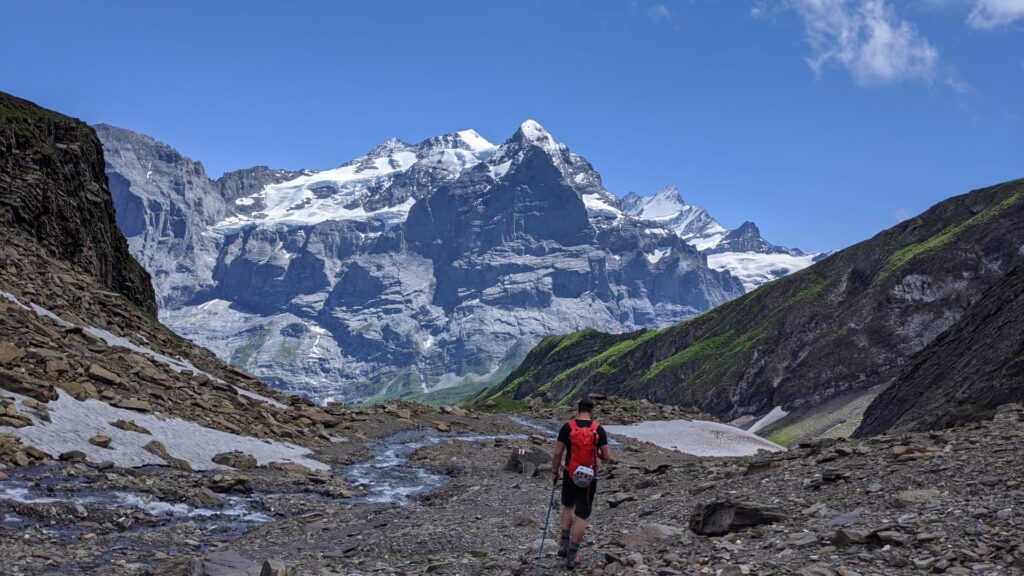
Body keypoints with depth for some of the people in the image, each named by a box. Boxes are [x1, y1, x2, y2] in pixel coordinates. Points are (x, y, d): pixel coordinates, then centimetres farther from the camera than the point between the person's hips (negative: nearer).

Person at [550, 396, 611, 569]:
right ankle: (572, 555, 9)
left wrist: (554, 472, 8)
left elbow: (558, 453, -5)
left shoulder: (567, 427, -7)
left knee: (568, 506, 26)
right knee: (581, 516, 7)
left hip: (570, 475, 1)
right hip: (589, 478, -1)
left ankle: (564, 545, 19)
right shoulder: (599, 429, -8)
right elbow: (607, 457, -6)